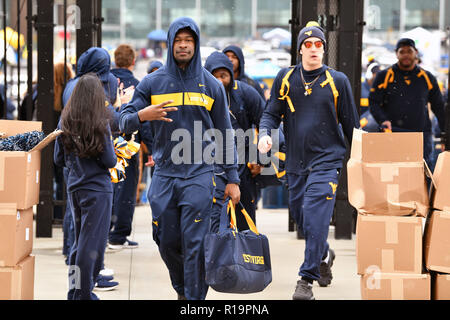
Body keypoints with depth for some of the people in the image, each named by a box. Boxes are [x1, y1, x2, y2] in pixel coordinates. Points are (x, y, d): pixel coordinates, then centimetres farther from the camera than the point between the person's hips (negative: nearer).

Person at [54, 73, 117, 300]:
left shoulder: (65, 122, 1)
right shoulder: (100, 124, -13)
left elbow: (59, 159, 5)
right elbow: (109, 161, -13)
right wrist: (113, 156, 8)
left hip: (74, 188, 6)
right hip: (97, 189, -5)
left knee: (80, 241, 18)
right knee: (91, 244, -1)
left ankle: (74, 291, 22)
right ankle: (83, 294, 0)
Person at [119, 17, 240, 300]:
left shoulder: (211, 85, 5)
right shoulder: (152, 82, 5)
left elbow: (225, 135, 9)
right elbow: (124, 123, 3)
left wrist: (233, 179, 5)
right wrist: (142, 115, -20)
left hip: (199, 175, -2)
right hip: (164, 175, 2)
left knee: (195, 244, -6)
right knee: (167, 242, 7)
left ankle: (195, 297, 1)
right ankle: (182, 289, 30)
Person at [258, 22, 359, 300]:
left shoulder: (338, 81, -1)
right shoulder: (285, 78, 5)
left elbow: (351, 125, 5)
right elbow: (272, 113, 9)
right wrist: (265, 133, -13)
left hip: (327, 160, -4)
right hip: (296, 162, 4)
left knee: (315, 220, -16)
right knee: (301, 217, 14)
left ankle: (307, 279, -11)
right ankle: (324, 255, 42)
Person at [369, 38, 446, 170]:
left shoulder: (427, 78, 13)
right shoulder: (384, 76, 6)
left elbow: (439, 108, 19)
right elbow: (374, 103, 4)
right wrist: (383, 120, -14)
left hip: (422, 134, 2)